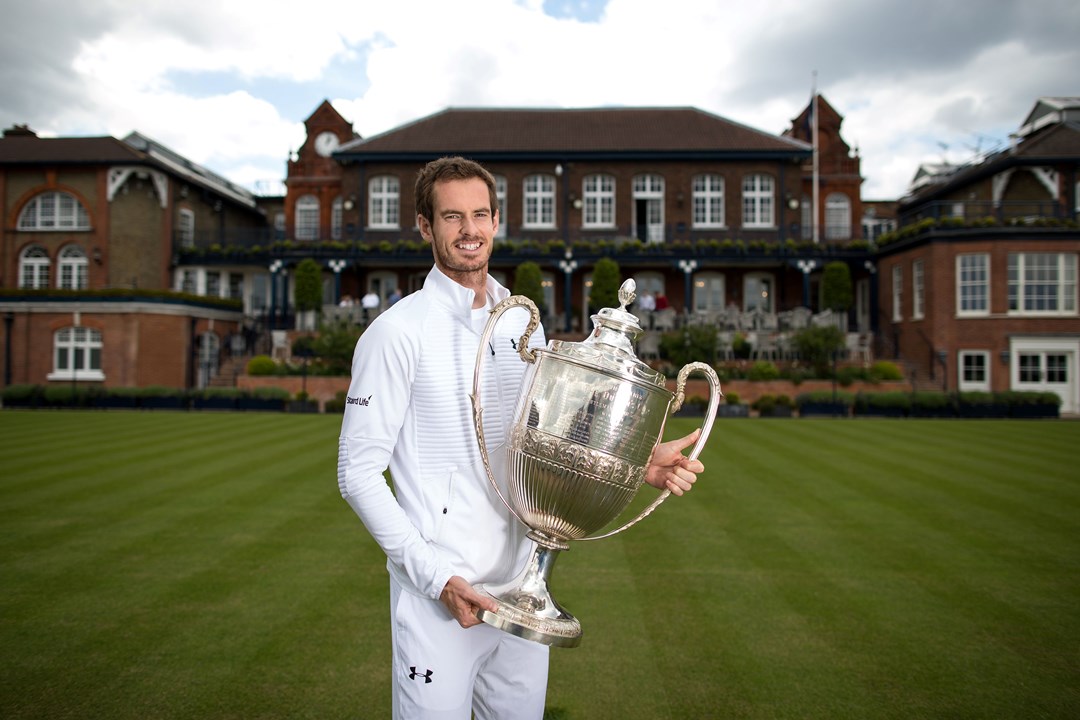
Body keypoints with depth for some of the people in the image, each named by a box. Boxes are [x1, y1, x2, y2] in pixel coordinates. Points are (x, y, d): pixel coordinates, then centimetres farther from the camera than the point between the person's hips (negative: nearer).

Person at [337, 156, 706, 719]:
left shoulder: (523, 324, 7)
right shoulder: (398, 331, -11)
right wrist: (435, 577, -18)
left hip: (523, 587, 6)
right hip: (437, 598, -5)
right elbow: (359, 473, -11)